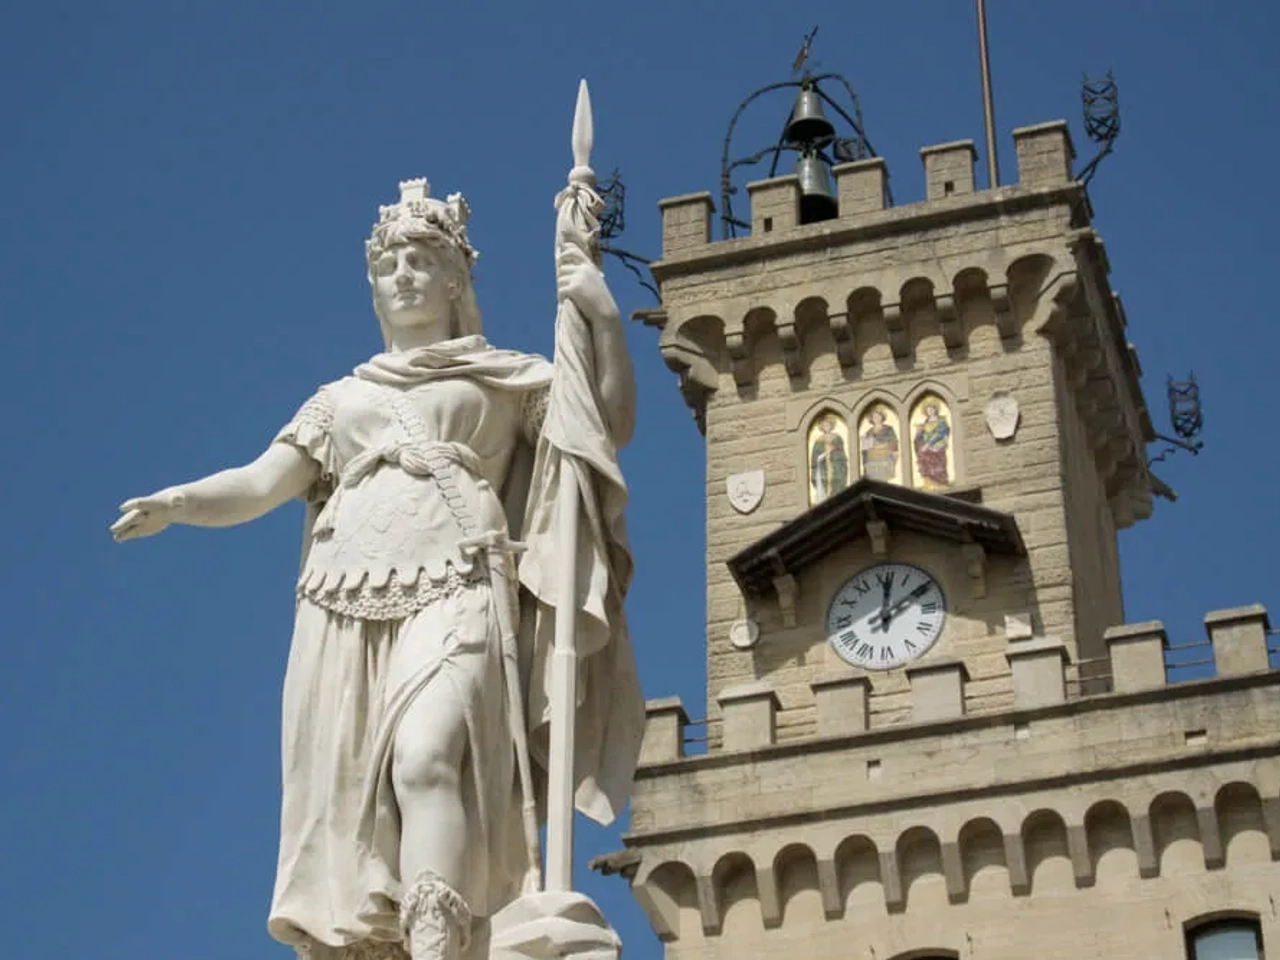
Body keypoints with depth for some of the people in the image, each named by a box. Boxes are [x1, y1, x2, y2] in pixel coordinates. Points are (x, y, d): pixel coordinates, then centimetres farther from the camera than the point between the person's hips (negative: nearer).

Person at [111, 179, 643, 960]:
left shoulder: (506, 377, 19)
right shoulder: (343, 397, 27)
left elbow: (614, 425, 11)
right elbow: (259, 485, 18)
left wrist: (606, 319, -1)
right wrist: (176, 502, -1)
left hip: (453, 594, -4)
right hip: (346, 606, 4)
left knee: (425, 758, -29)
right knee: (345, 806, -6)